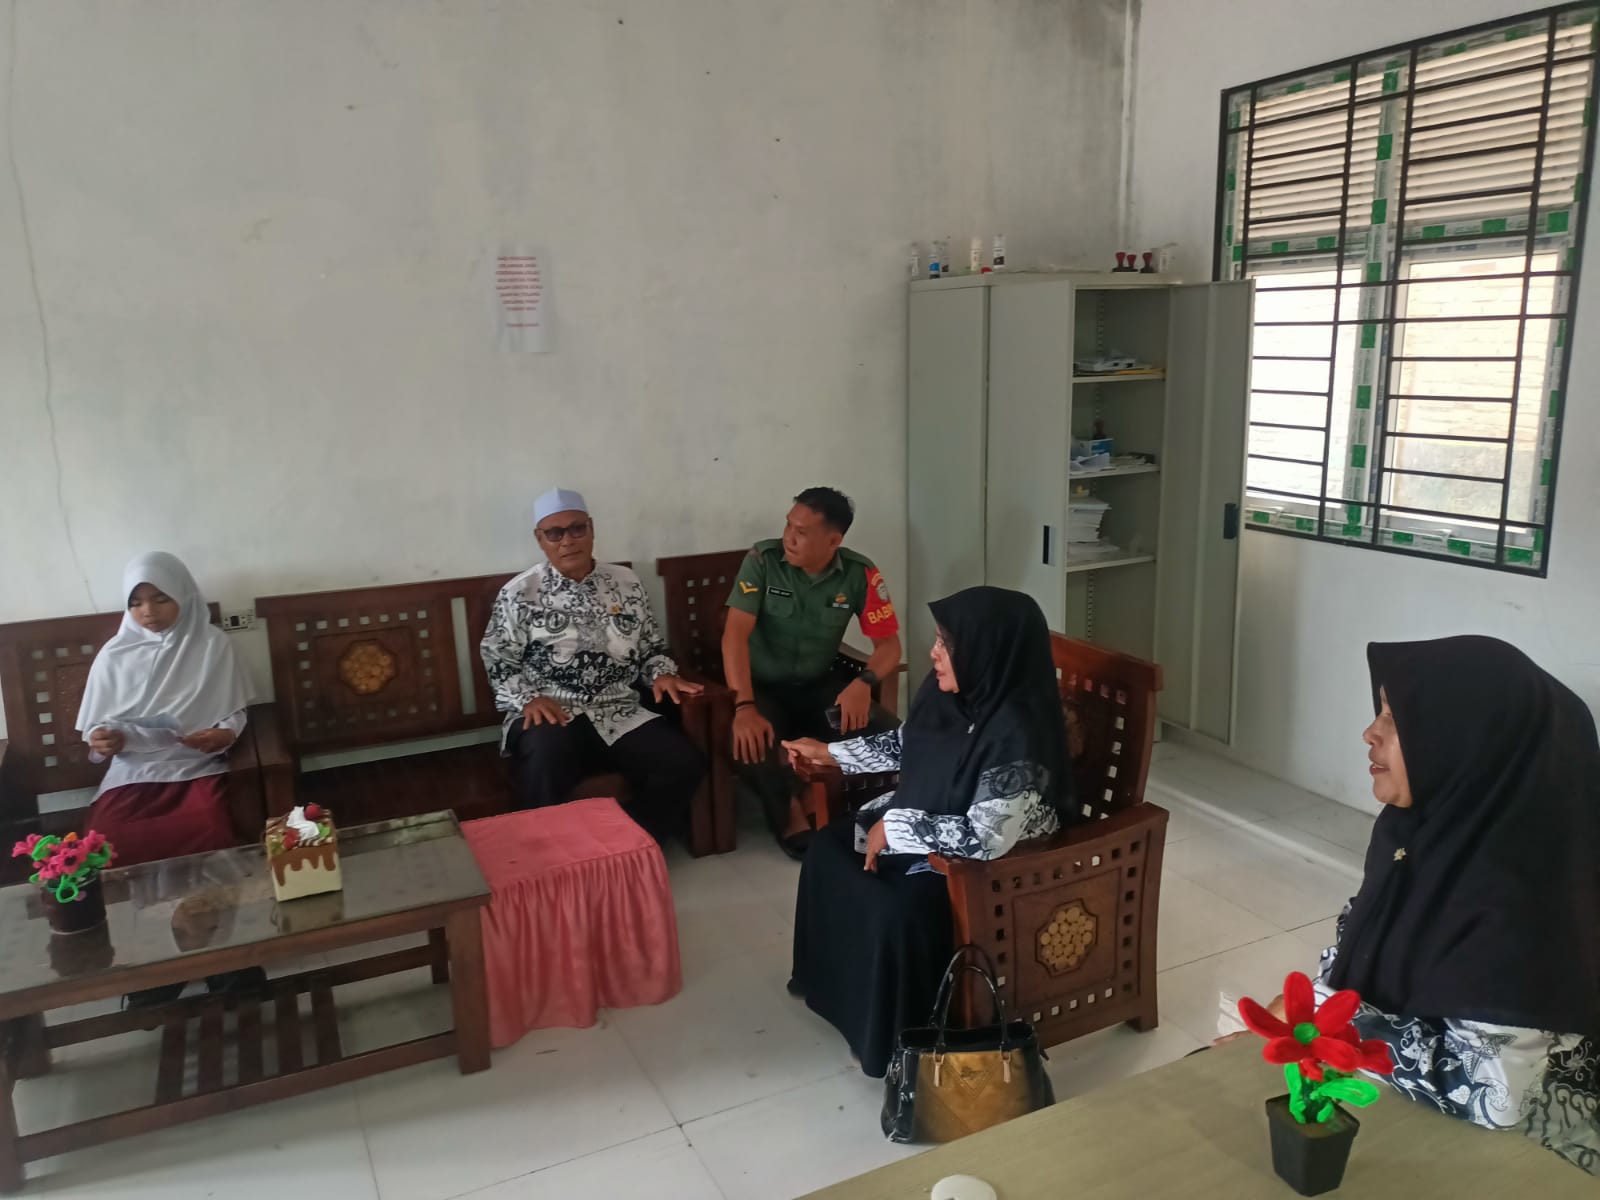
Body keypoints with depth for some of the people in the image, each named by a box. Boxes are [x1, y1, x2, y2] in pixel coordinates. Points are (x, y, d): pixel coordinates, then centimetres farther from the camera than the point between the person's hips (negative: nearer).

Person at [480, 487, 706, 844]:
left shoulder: (626, 583, 11)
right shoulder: (519, 593, 2)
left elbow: (651, 647, 18)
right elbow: (498, 660, 4)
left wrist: (662, 674, -3)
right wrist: (529, 698, -12)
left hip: (619, 713, 3)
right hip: (550, 716, -3)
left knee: (684, 763, -20)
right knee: (547, 760, -38)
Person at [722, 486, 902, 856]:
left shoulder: (860, 574, -10)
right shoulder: (762, 560, -16)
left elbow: (889, 643, -7)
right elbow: (735, 634, -22)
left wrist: (864, 683, -29)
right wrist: (744, 707, -34)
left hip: (821, 684, 2)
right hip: (764, 686, -1)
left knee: (886, 735, -23)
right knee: (746, 743, -33)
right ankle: (787, 816, -5)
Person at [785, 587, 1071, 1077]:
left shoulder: (1018, 730, -33)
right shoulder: (948, 691, -8)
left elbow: (985, 837, -35)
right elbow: (906, 745, 13)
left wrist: (894, 827, -26)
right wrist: (830, 753, 13)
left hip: (988, 865, -9)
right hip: (921, 823, 9)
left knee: (898, 910, -27)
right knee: (829, 843, 7)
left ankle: (898, 1038, -1)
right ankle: (832, 977, 27)